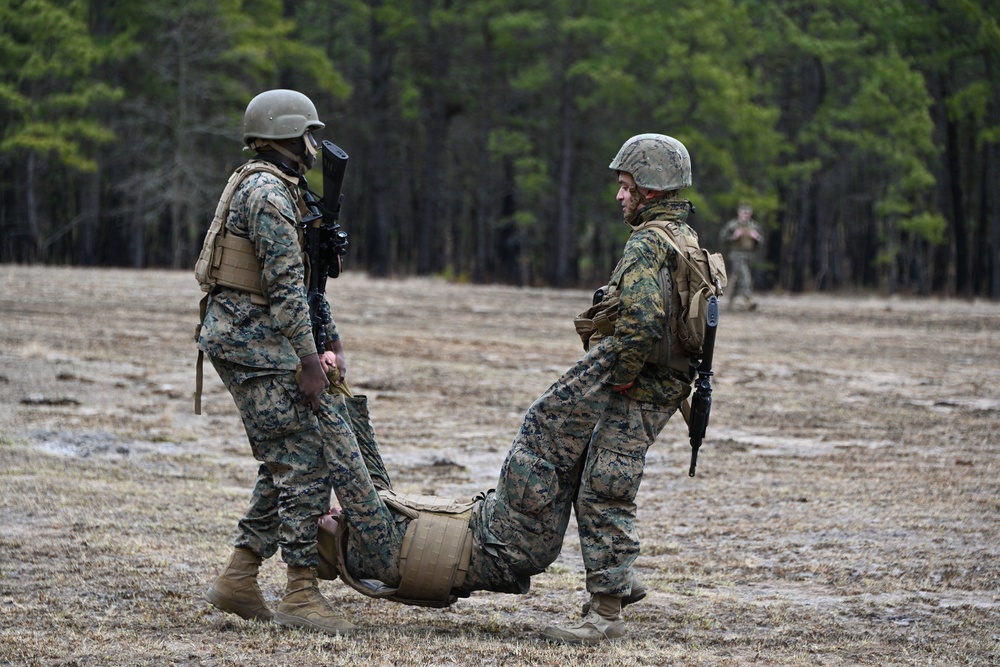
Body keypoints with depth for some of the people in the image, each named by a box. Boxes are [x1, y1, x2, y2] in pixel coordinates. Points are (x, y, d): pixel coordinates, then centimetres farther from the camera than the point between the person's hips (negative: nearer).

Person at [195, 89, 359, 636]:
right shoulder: (266, 191, -14)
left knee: (288, 462, 13)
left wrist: (332, 342, 18)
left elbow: (303, 281, 23)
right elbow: (285, 286, -20)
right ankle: (301, 593, -9)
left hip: (254, 340, 10)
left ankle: (238, 580, 16)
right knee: (304, 461, -10)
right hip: (253, 343, -10)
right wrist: (309, 360, -21)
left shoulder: (279, 190, 19)